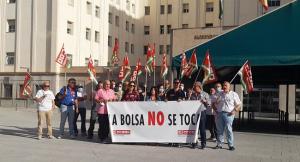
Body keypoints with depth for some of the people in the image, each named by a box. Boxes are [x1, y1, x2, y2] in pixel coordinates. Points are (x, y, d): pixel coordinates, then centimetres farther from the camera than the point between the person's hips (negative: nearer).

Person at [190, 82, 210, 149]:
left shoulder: (205, 94, 6)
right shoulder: (193, 95, 15)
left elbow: (209, 104, 3)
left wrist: (205, 101, -15)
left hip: (202, 112, -3)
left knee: (202, 128, -1)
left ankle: (203, 143, 6)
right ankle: (194, 142, 13)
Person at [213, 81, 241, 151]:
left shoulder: (234, 94, 6)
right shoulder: (219, 94, 16)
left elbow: (239, 105, 4)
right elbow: (215, 103, 23)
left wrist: (234, 111, -10)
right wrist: (216, 109, 8)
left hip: (228, 114, -4)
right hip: (219, 114, 4)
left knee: (228, 129, -8)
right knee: (219, 130, 5)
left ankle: (231, 145, -1)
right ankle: (219, 144, 13)